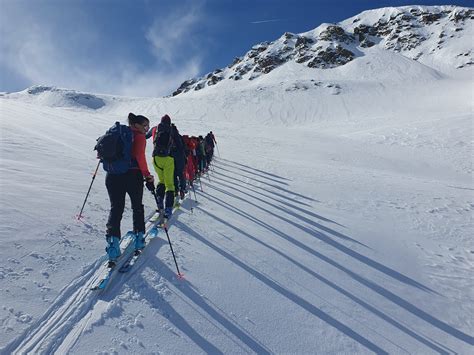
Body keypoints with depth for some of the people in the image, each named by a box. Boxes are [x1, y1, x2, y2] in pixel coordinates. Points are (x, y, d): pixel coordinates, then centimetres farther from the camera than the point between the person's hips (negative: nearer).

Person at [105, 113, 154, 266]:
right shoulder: (139, 136, -4)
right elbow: (139, 156, -17)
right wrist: (147, 174, -11)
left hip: (113, 176, 5)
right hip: (132, 175, -4)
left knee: (116, 208, 7)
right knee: (137, 207, 14)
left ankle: (113, 241, -7)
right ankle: (139, 238, 22)